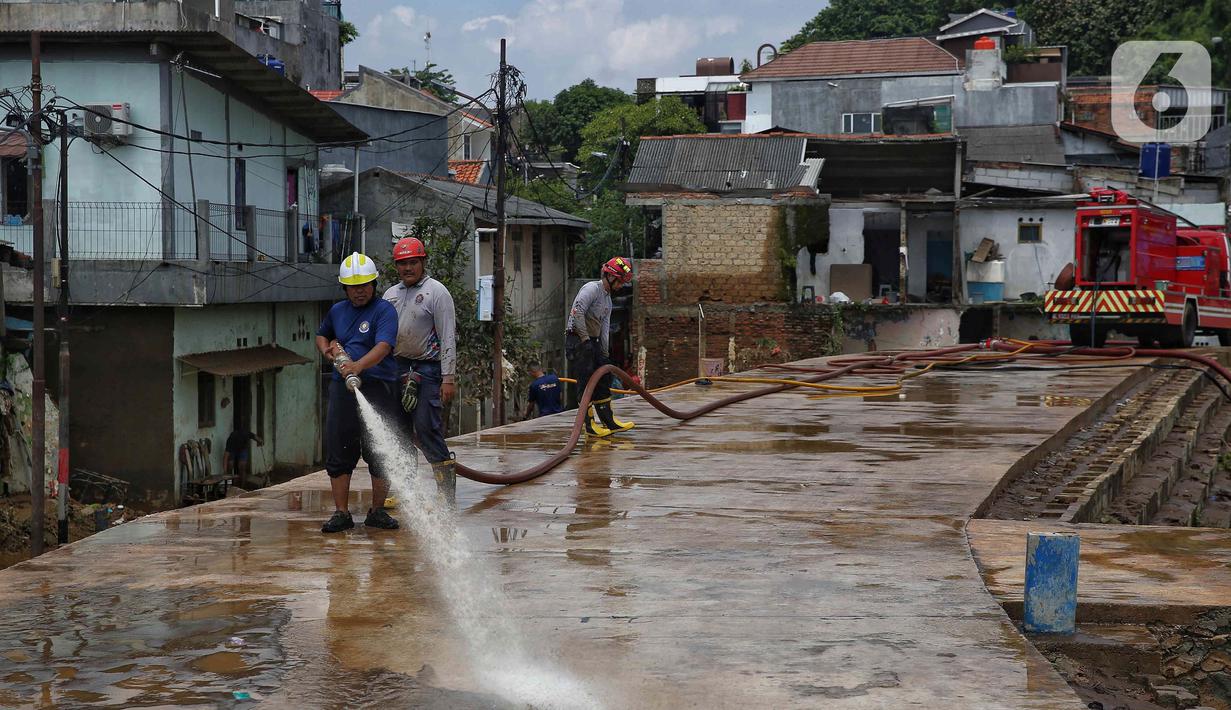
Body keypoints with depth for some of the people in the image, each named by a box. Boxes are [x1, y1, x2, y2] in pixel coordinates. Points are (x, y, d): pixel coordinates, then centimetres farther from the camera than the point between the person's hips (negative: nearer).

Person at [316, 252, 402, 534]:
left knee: (380, 453, 2)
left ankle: (377, 511, 14)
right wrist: (327, 349, 12)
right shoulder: (337, 311, 15)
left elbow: (383, 347, -21)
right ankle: (341, 513, 8)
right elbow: (322, 335, 35)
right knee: (339, 452, 2)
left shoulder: (384, 311, -5)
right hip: (342, 388, 4)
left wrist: (359, 365, -37)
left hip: (377, 387, -4)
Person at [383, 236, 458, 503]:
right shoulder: (391, 294, 16)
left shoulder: (436, 292, -4)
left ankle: (447, 492, -6)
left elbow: (448, 338, -9)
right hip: (398, 368, 7)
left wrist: (449, 378, -15)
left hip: (428, 368, -7)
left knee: (427, 429, -11)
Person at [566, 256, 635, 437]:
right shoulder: (592, 288, -12)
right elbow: (577, 313, -24)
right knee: (586, 382, -8)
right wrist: (584, 338, -19)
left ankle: (609, 422, 17)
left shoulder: (608, 300, 19)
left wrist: (605, 354, 11)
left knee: (603, 380, 11)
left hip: (593, 342, 10)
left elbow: (604, 328, 18)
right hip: (578, 340, -10)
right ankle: (590, 425, -4)